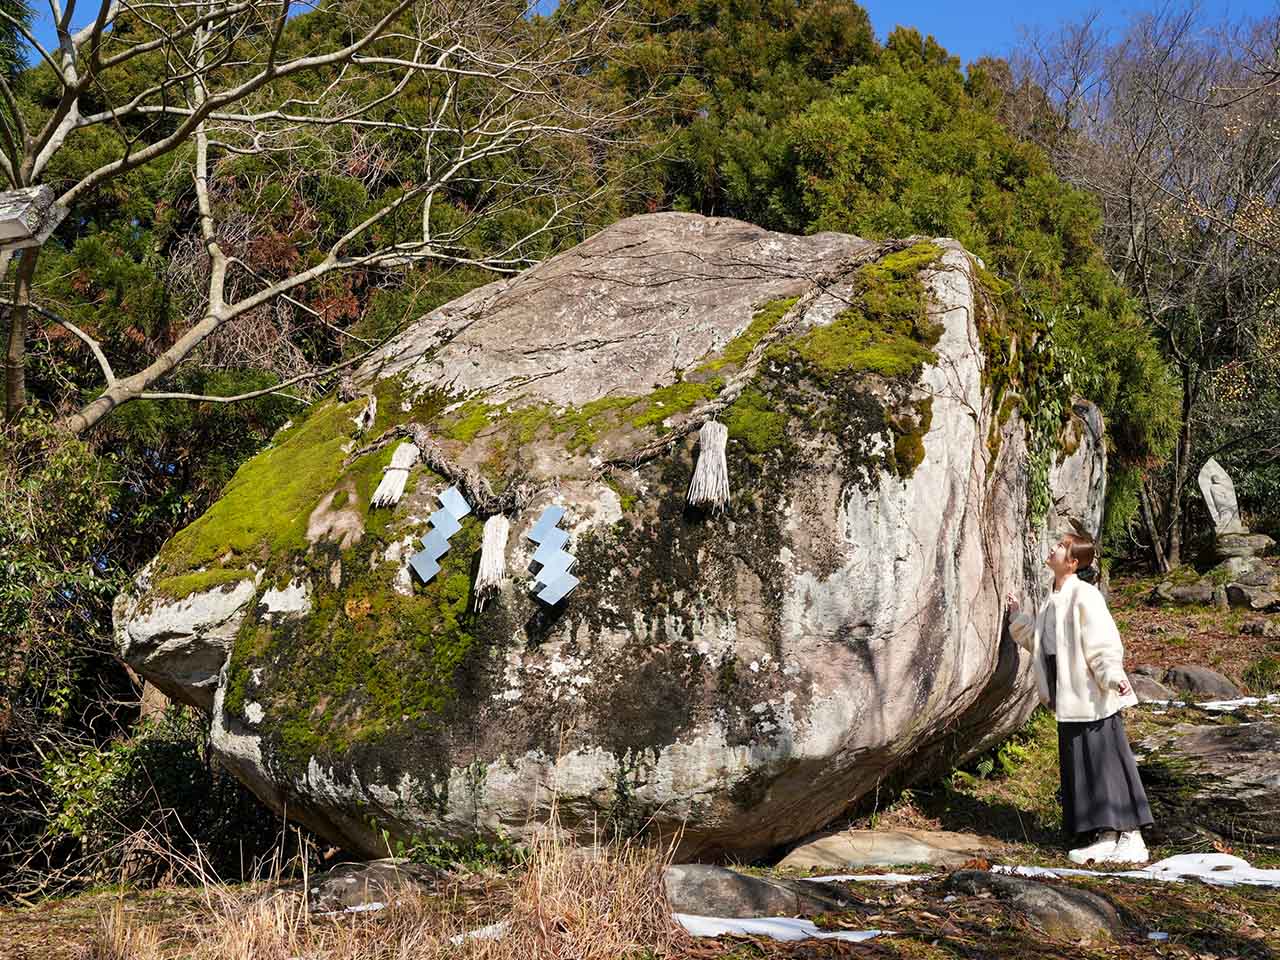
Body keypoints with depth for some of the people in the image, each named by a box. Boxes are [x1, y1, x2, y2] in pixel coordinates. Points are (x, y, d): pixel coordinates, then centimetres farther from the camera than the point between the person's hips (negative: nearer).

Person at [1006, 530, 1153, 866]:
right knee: (1079, 769, 12)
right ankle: (1107, 837, 21)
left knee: (1108, 765, -3)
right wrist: (1018, 617, 25)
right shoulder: (1053, 600, 13)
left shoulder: (1084, 596, -14)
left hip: (1092, 697, -9)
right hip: (1068, 699, 9)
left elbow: (1103, 643, -21)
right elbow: (1040, 641, 24)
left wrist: (1113, 675, -33)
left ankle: (1132, 838, 6)